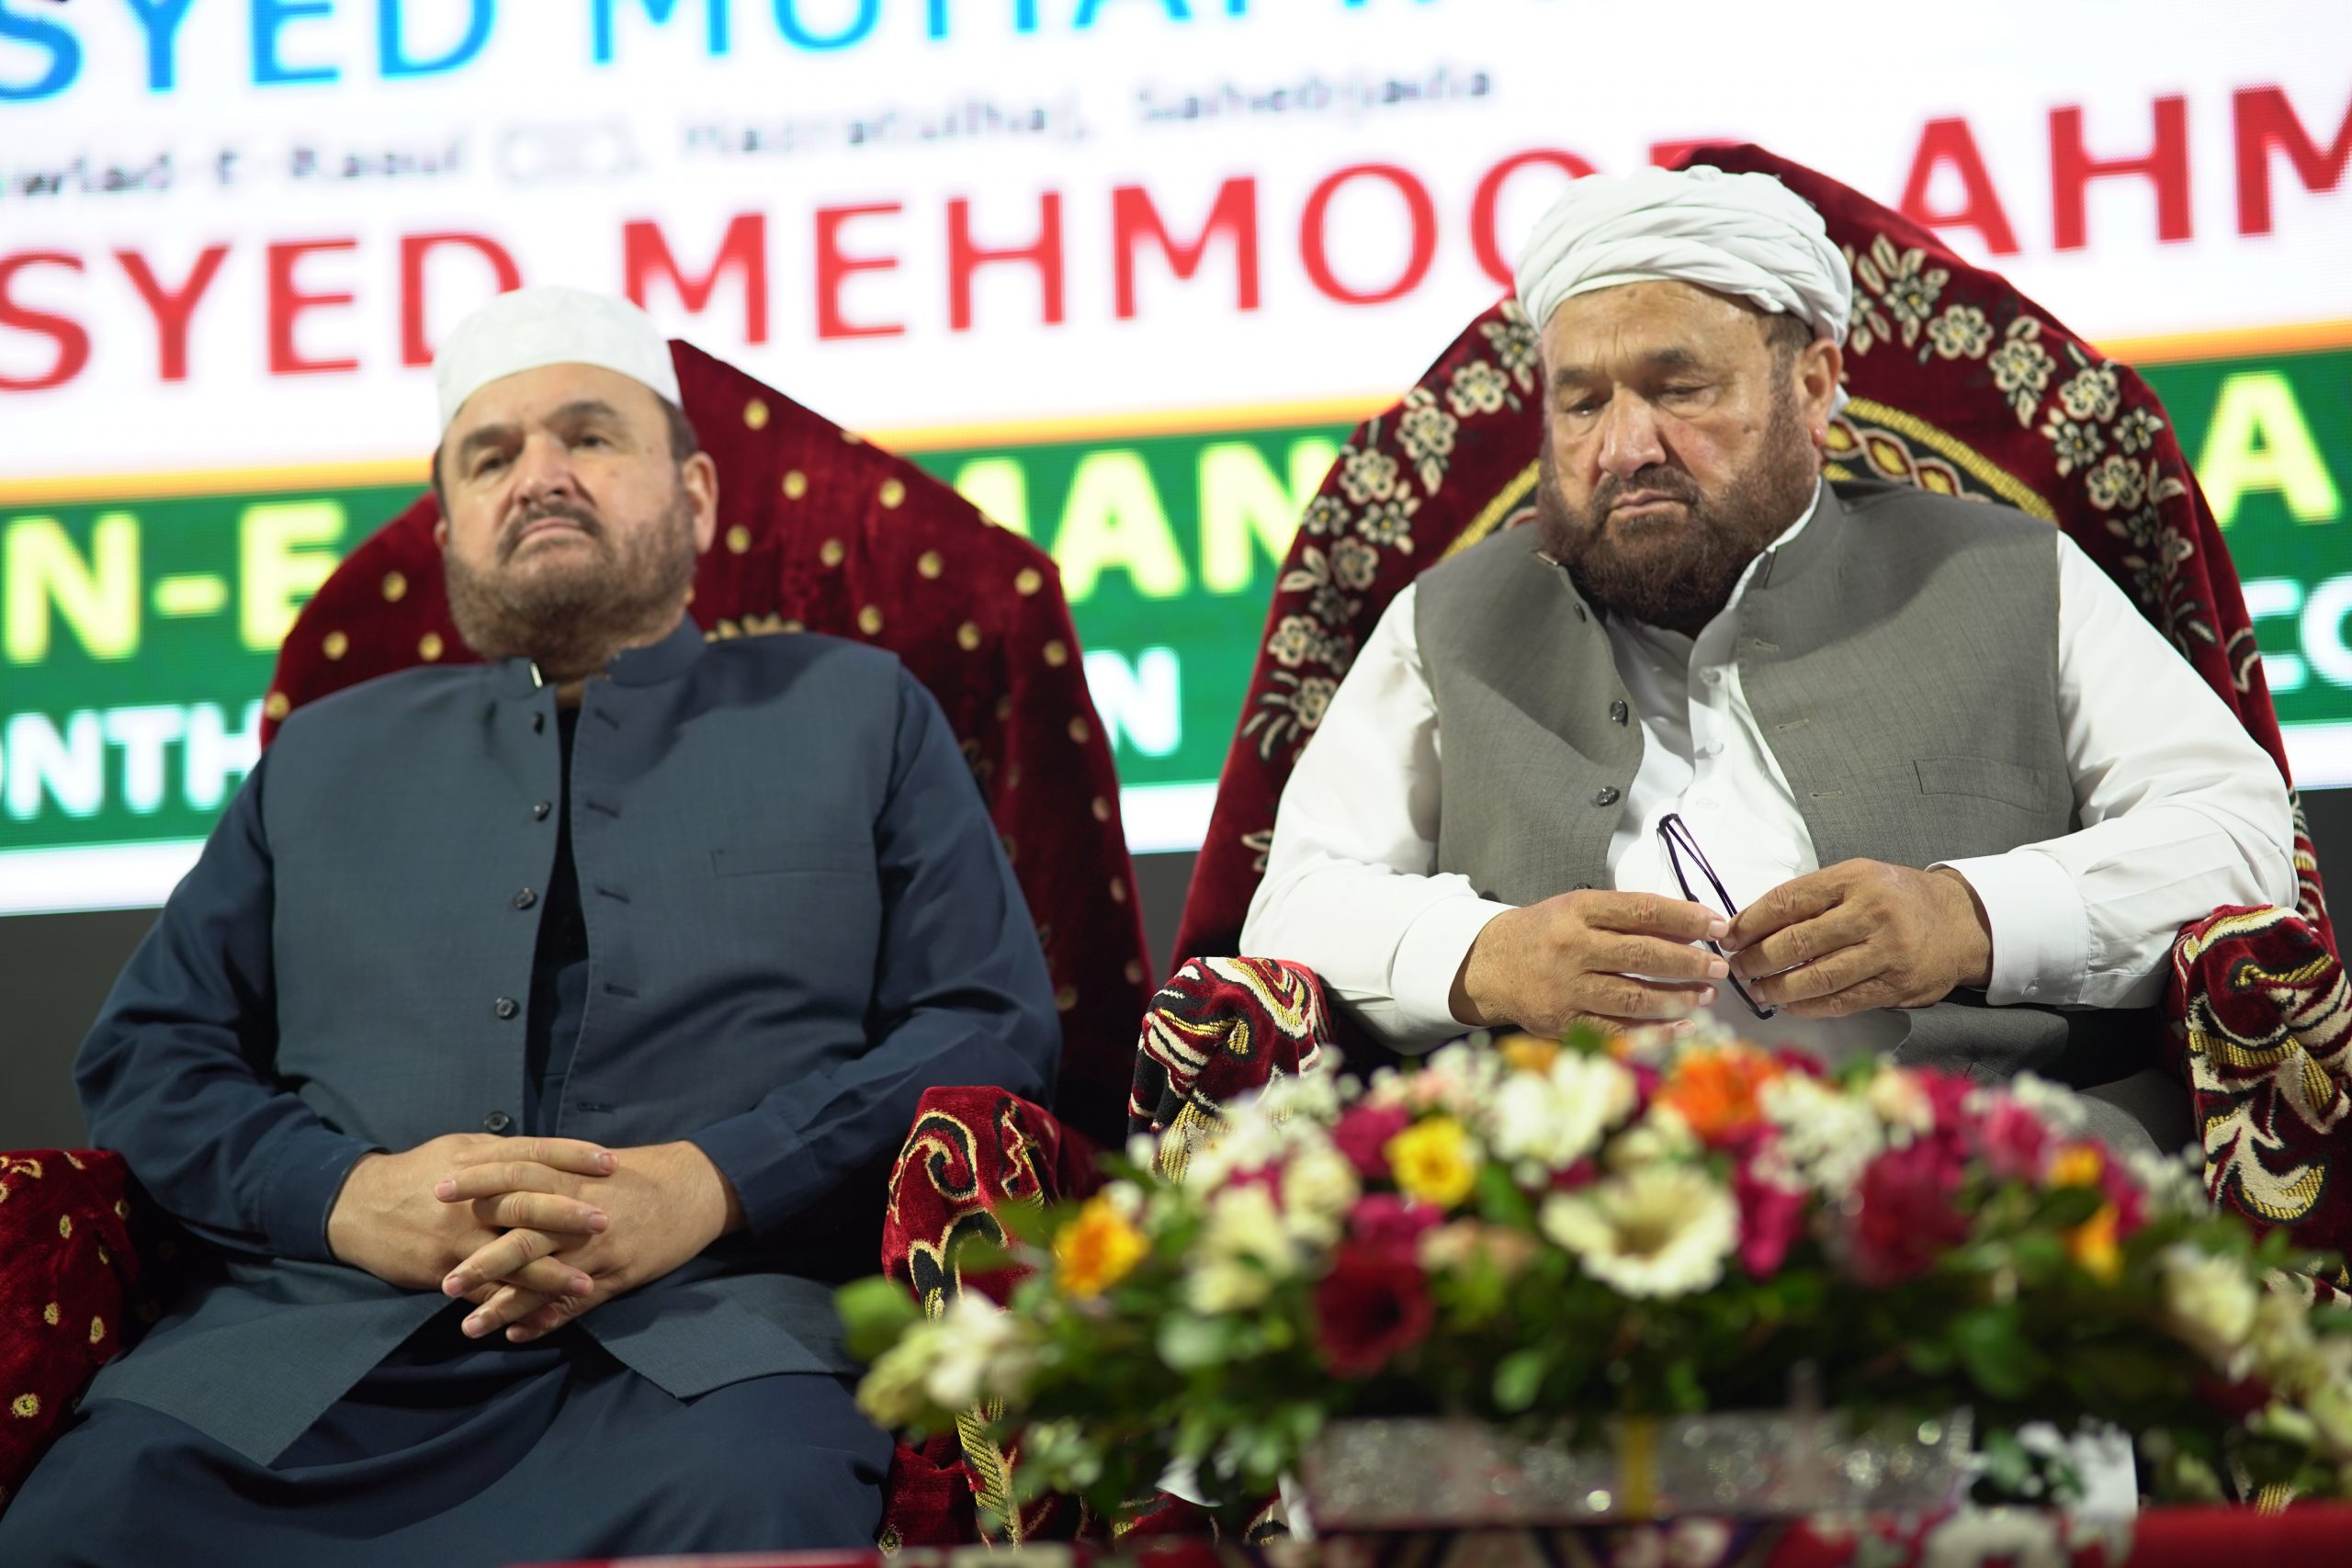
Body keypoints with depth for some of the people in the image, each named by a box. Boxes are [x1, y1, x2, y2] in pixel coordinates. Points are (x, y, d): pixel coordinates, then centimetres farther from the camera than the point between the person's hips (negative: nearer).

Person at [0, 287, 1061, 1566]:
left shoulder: (856, 712, 21)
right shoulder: (326, 757, 29)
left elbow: (997, 1027, 9)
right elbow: (143, 1052, 20)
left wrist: (708, 1186, -9)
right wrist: (346, 1195, -4)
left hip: (712, 1324, -2)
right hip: (318, 1330, 2)